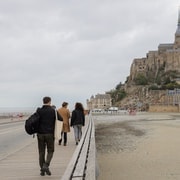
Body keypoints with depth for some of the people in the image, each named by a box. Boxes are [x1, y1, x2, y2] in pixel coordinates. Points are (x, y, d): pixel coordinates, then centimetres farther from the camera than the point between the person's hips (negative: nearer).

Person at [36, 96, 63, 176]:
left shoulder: (39, 111, -2)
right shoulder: (53, 111, -5)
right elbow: (61, 119, 4)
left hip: (40, 134, 2)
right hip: (50, 134, -2)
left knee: (41, 152, 10)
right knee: (50, 151, 10)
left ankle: (42, 170, 11)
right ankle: (46, 165, -10)